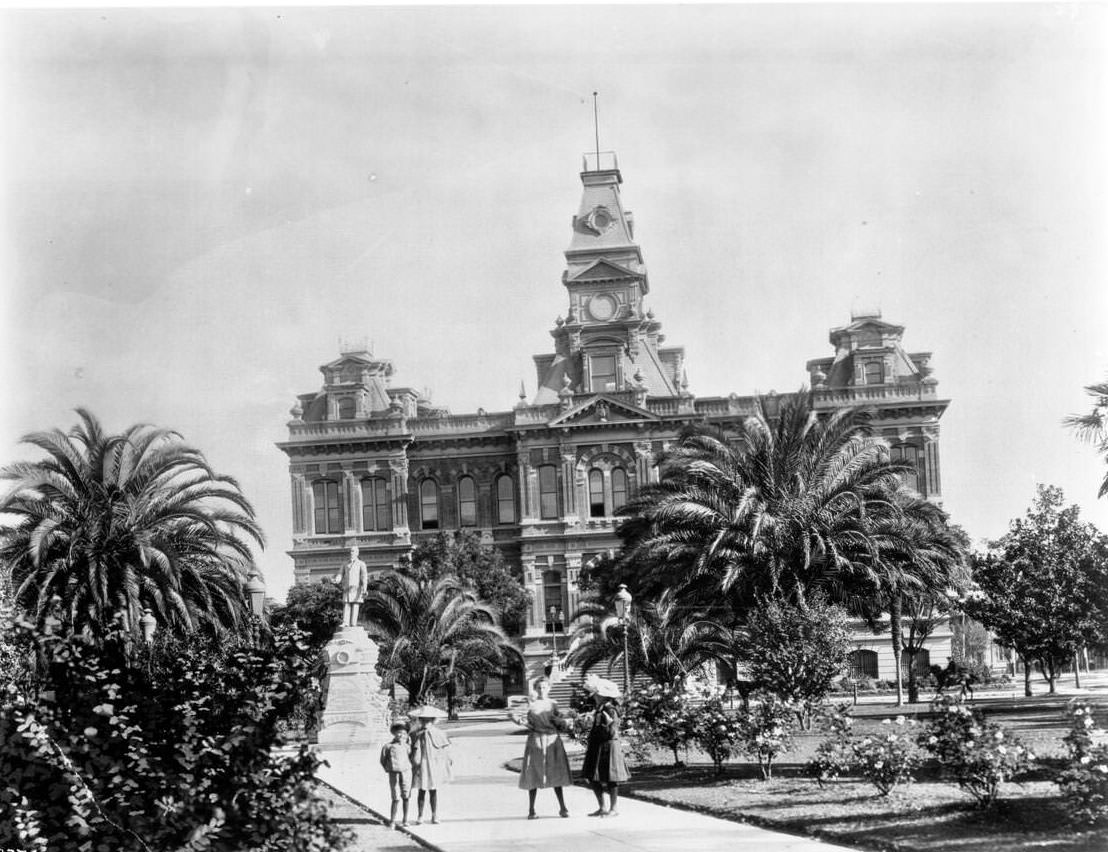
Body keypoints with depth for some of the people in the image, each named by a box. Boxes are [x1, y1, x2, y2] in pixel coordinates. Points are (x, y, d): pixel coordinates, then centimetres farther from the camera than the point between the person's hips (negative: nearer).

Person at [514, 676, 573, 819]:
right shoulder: (532, 705, 4)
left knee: (556, 774, 1)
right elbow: (531, 726, 6)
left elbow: (563, 724, 6)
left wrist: (558, 720, -14)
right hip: (535, 740, 0)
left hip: (552, 739, 0)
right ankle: (531, 810, 7)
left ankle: (562, 808, 8)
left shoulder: (554, 704, 6)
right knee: (533, 775, 0)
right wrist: (521, 722, -11)